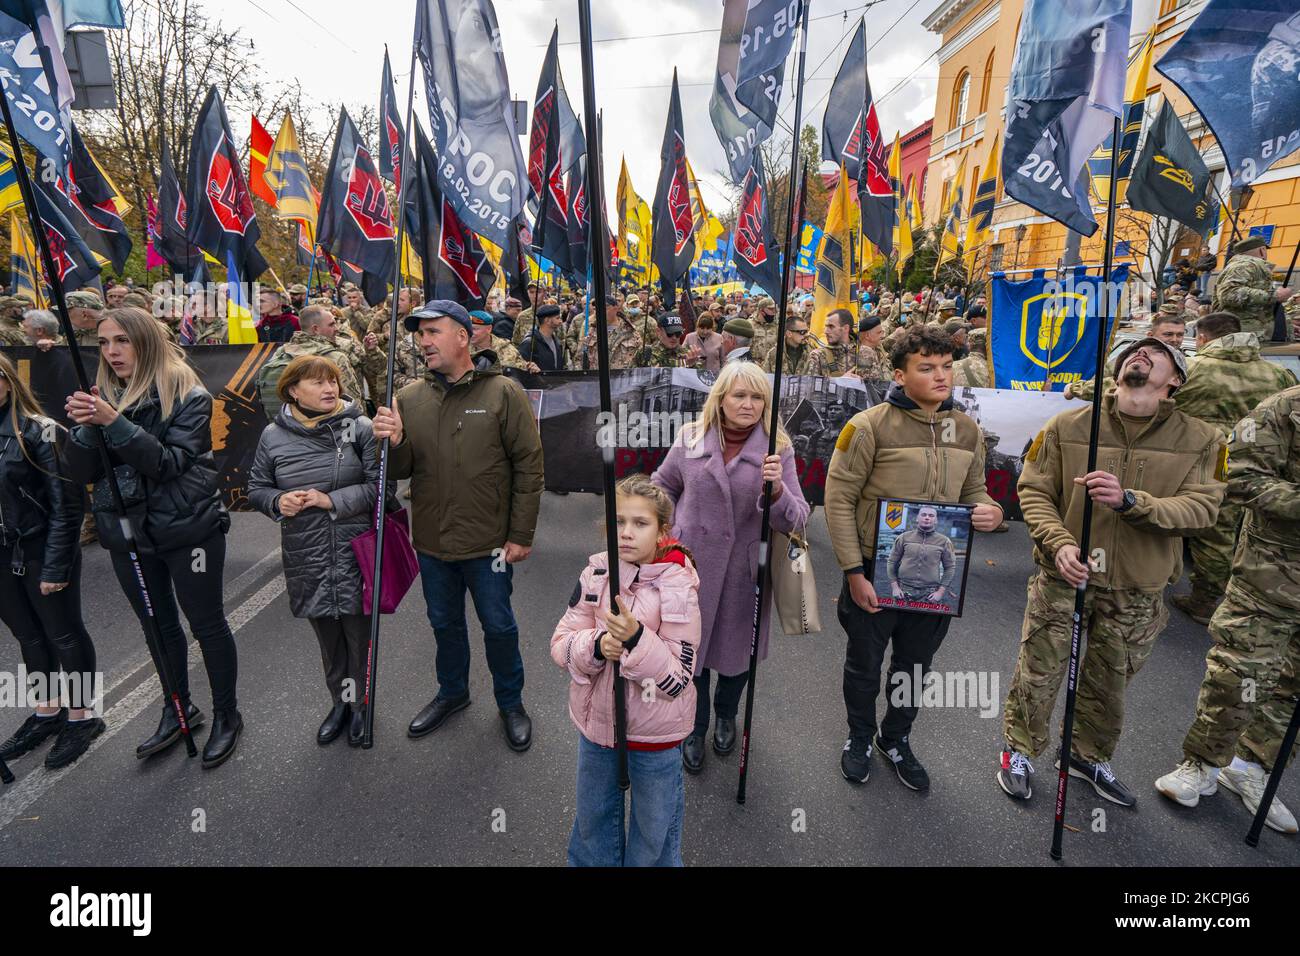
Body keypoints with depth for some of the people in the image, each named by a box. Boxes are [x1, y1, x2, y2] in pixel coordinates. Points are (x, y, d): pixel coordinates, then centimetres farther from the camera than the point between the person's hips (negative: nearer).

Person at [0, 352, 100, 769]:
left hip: (41, 553, -6)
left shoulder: (39, 432, -13)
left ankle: (81, 716, 24)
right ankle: (47, 711, 36)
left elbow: (65, 506, -14)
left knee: (64, 635, 8)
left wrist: (55, 565, -16)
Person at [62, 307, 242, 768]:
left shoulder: (188, 396, -10)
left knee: (207, 625, 5)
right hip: (128, 532, 6)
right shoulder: (102, 396, 5)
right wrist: (85, 426, -16)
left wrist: (115, 422, -26)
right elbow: (82, 473, 1)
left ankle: (227, 715, 22)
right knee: (158, 625, 18)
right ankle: (178, 708, 37)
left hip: (188, 528, -5)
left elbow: (169, 462, -19)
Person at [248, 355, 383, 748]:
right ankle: (340, 701, 39)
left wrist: (333, 500, -17)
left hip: (355, 551, -2)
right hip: (306, 556, 3)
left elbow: (379, 484, -9)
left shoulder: (360, 427, -7)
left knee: (358, 631, 9)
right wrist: (278, 501, -9)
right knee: (326, 633, 17)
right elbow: (257, 488, 11)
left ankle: (359, 703, 33)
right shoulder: (273, 435, 2)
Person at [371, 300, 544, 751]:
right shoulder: (409, 398, 2)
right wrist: (394, 443, -18)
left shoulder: (503, 392, -10)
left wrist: (521, 535, -12)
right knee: (445, 623, 22)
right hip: (431, 542, 4)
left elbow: (529, 466, -11)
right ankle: (452, 692, 46)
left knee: (498, 626, 12)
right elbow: (401, 470, 5)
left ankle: (511, 702, 35)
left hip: (488, 543, -4)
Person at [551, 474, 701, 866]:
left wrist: (636, 638, -34)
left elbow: (678, 677, -20)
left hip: (655, 730, -3)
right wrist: (596, 645, -26)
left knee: (653, 827, 22)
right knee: (592, 817, 27)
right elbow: (560, 644, -6)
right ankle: (589, 862, 54)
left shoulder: (678, 587, -21)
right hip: (596, 719, 4)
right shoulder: (596, 572, -10)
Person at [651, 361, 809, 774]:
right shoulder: (690, 439, -4)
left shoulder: (778, 450, -8)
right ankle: (695, 728, 40)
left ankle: (726, 715, 51)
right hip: (692, 565, 0)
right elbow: (663, 486, 12)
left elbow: (796, 520, -12)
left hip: (744, 571, 0)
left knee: (737, 650, 19)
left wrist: (776, 489, -30)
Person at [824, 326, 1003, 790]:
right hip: (875, 571, -4)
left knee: (915, 665, 22)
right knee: (864, 665, 16)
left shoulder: (967, 429, 2)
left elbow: (973, 491, 14)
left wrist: (990, 511, -11)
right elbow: (839, 499, -14)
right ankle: (860, 737, 43)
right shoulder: (870, 425, -16)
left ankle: (896, 739, 47)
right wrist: (854, 572, -17)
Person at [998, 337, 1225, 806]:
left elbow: (1203, 507, -11)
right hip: (1063, 575, -2)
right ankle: (1019, 750, 32)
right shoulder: (1066, 426, -7)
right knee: (1038, 675, 8)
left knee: (1110, 682, 19)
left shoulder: (1201, 439, -3)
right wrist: (1060, 543, -20)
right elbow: (1033, 491, -6)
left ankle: (1089, 755, 45)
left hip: (1137, 590, 2)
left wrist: (1130, 500, -29)